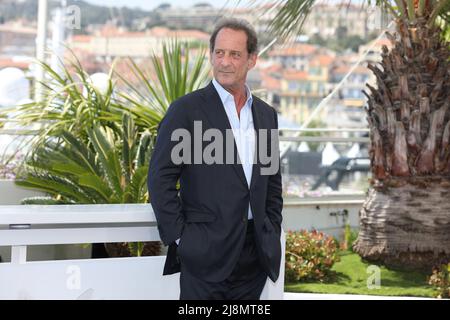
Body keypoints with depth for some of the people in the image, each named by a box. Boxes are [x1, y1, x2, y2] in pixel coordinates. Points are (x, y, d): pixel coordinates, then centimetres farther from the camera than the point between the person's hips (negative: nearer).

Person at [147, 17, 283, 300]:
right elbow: (161, 179, -6)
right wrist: (180, 237, -10)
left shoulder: (266, 114, 13)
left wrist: (273, 234, 11)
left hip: (256, 253, 5)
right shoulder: (186, 110, -4)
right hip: (206, 252, -5)